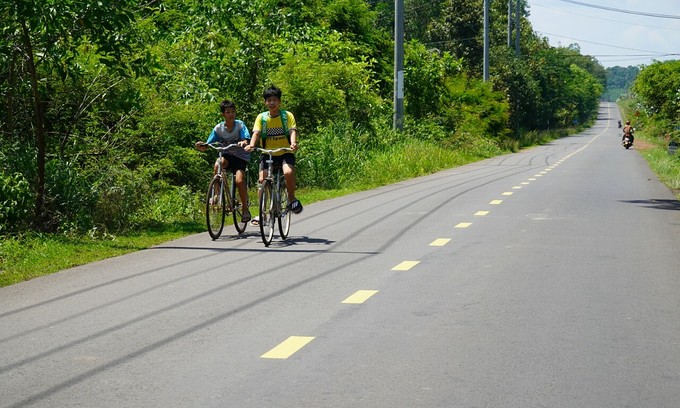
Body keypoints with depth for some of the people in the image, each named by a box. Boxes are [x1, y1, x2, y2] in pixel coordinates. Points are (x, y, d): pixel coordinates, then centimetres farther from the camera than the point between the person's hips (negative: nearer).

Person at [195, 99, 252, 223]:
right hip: (226, 154, 2)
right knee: (218, 164, -34)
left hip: (240, 156, -2)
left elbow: (247, 140, -22)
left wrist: (244, 143, -46)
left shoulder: (240, 125, -10)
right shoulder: (218, 128, -6)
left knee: (239, 181, -23)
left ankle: (245, 209, -3)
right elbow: (206, 146, -8)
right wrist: (201, 146, -31)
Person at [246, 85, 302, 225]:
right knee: (262, 179, -15)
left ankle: (291, 198, -6)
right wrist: (251, 145, -31)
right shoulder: (261, 117, 2)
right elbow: (256, 133, -10)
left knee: (288, 172, -30)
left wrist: (293, 143, -35)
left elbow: (293, 131, -13)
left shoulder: (287, 115, -1)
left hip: (285, 153, -2)